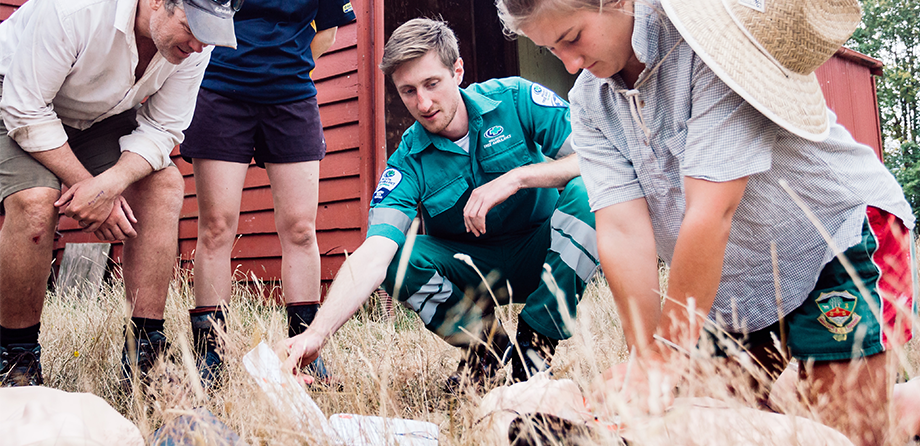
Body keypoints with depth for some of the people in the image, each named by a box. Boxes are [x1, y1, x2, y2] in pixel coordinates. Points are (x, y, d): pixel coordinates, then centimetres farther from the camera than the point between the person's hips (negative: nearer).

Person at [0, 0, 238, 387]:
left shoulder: (195, 41, -21)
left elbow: (162, 129, -16)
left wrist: (108, 184, -33)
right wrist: (87, 184, -30)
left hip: (103, 115, 5)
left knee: (164, 183, -19)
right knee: (35, 202, -30)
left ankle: (144, 355, -14)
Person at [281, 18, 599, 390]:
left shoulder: (516, 99, -13)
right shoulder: (407, 164, -14)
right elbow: (373, 255, -28)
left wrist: (516, 178, -32)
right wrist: (316, 334, -42)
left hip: (544, 254, 0)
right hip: (474, 270, 1)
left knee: (585, 192, -30)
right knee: (397, 259, -26)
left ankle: (535, 343, -16)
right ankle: (486, 345, -3)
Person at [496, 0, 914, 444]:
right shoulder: (588, 102, -6)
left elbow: (712, 212, -30)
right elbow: (622, 231, -14)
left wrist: (665, 362, -27)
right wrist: (647, 361, -21)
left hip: (839, 237, -5)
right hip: (732, 284, 6)